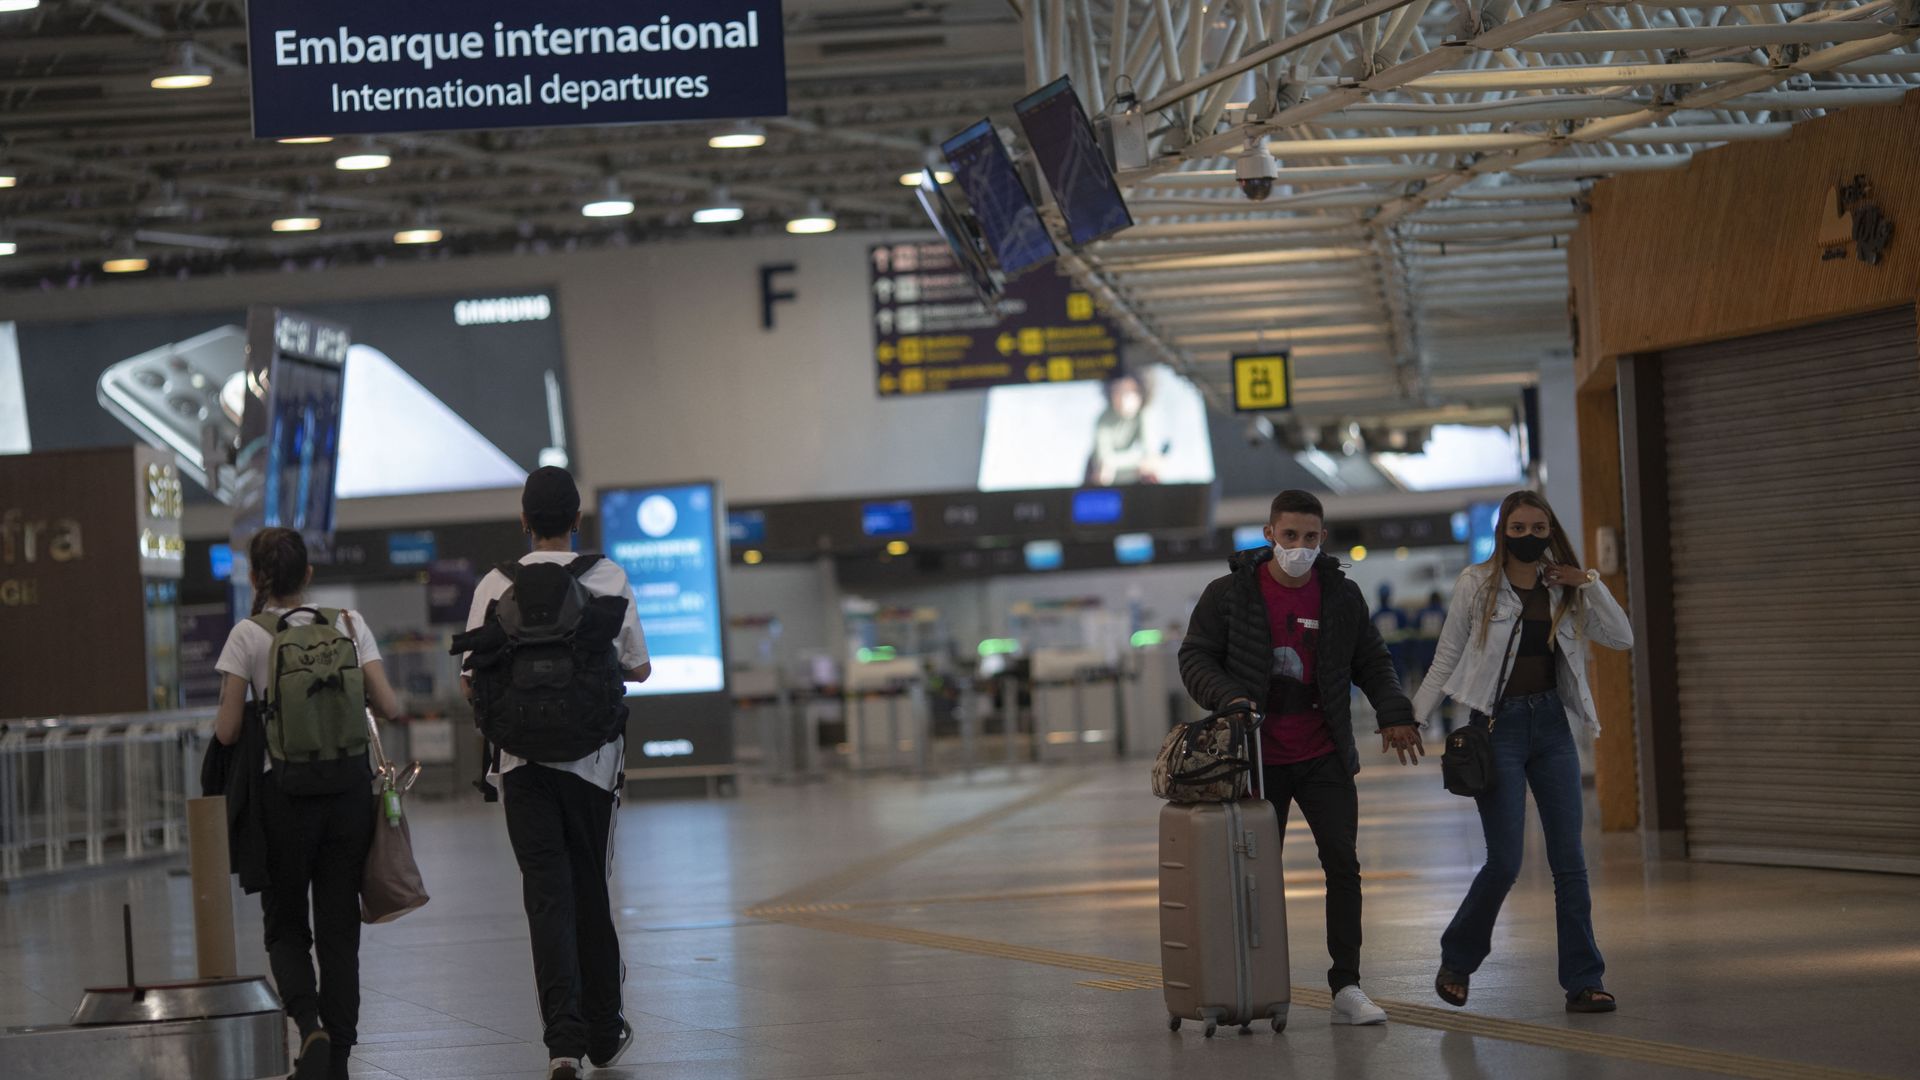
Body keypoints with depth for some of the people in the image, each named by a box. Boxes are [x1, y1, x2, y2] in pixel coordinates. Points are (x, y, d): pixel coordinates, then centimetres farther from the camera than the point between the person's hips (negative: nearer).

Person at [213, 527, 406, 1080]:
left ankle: (310, 1026, -16)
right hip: (348, 783, 2)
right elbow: (389, 708, -3)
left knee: (285, 925, 10)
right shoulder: (348, 624, 2)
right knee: (339, 926, 11)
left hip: (285, 792, -2)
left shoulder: (248, 636, -5)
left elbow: (227, 732, -7)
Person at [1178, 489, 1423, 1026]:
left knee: (1343, 864, -6)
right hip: (1258, 758, -2)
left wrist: (1394, 713, -5)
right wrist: (1228, 698, -20)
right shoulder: (1229, 594, -2)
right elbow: (1195, 657, -1)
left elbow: (1371, 663, 12)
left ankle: (1346, 988, -4)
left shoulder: (1342, 596, 5)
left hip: (1324, 759, 2)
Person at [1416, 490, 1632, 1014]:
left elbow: (1621, 637, 2)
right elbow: (1446, 658, 2)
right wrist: (1414, 718, -3)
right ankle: (1457, 959, 16)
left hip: (1552, 725, 4)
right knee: (1505, 862, -8)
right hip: (1498, 728, -4)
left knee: (1570, 859, -1)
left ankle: (1583, 982, 3)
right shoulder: (1478, 584, -2)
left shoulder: (1562, 590, 8)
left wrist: (1589, 582, -6)